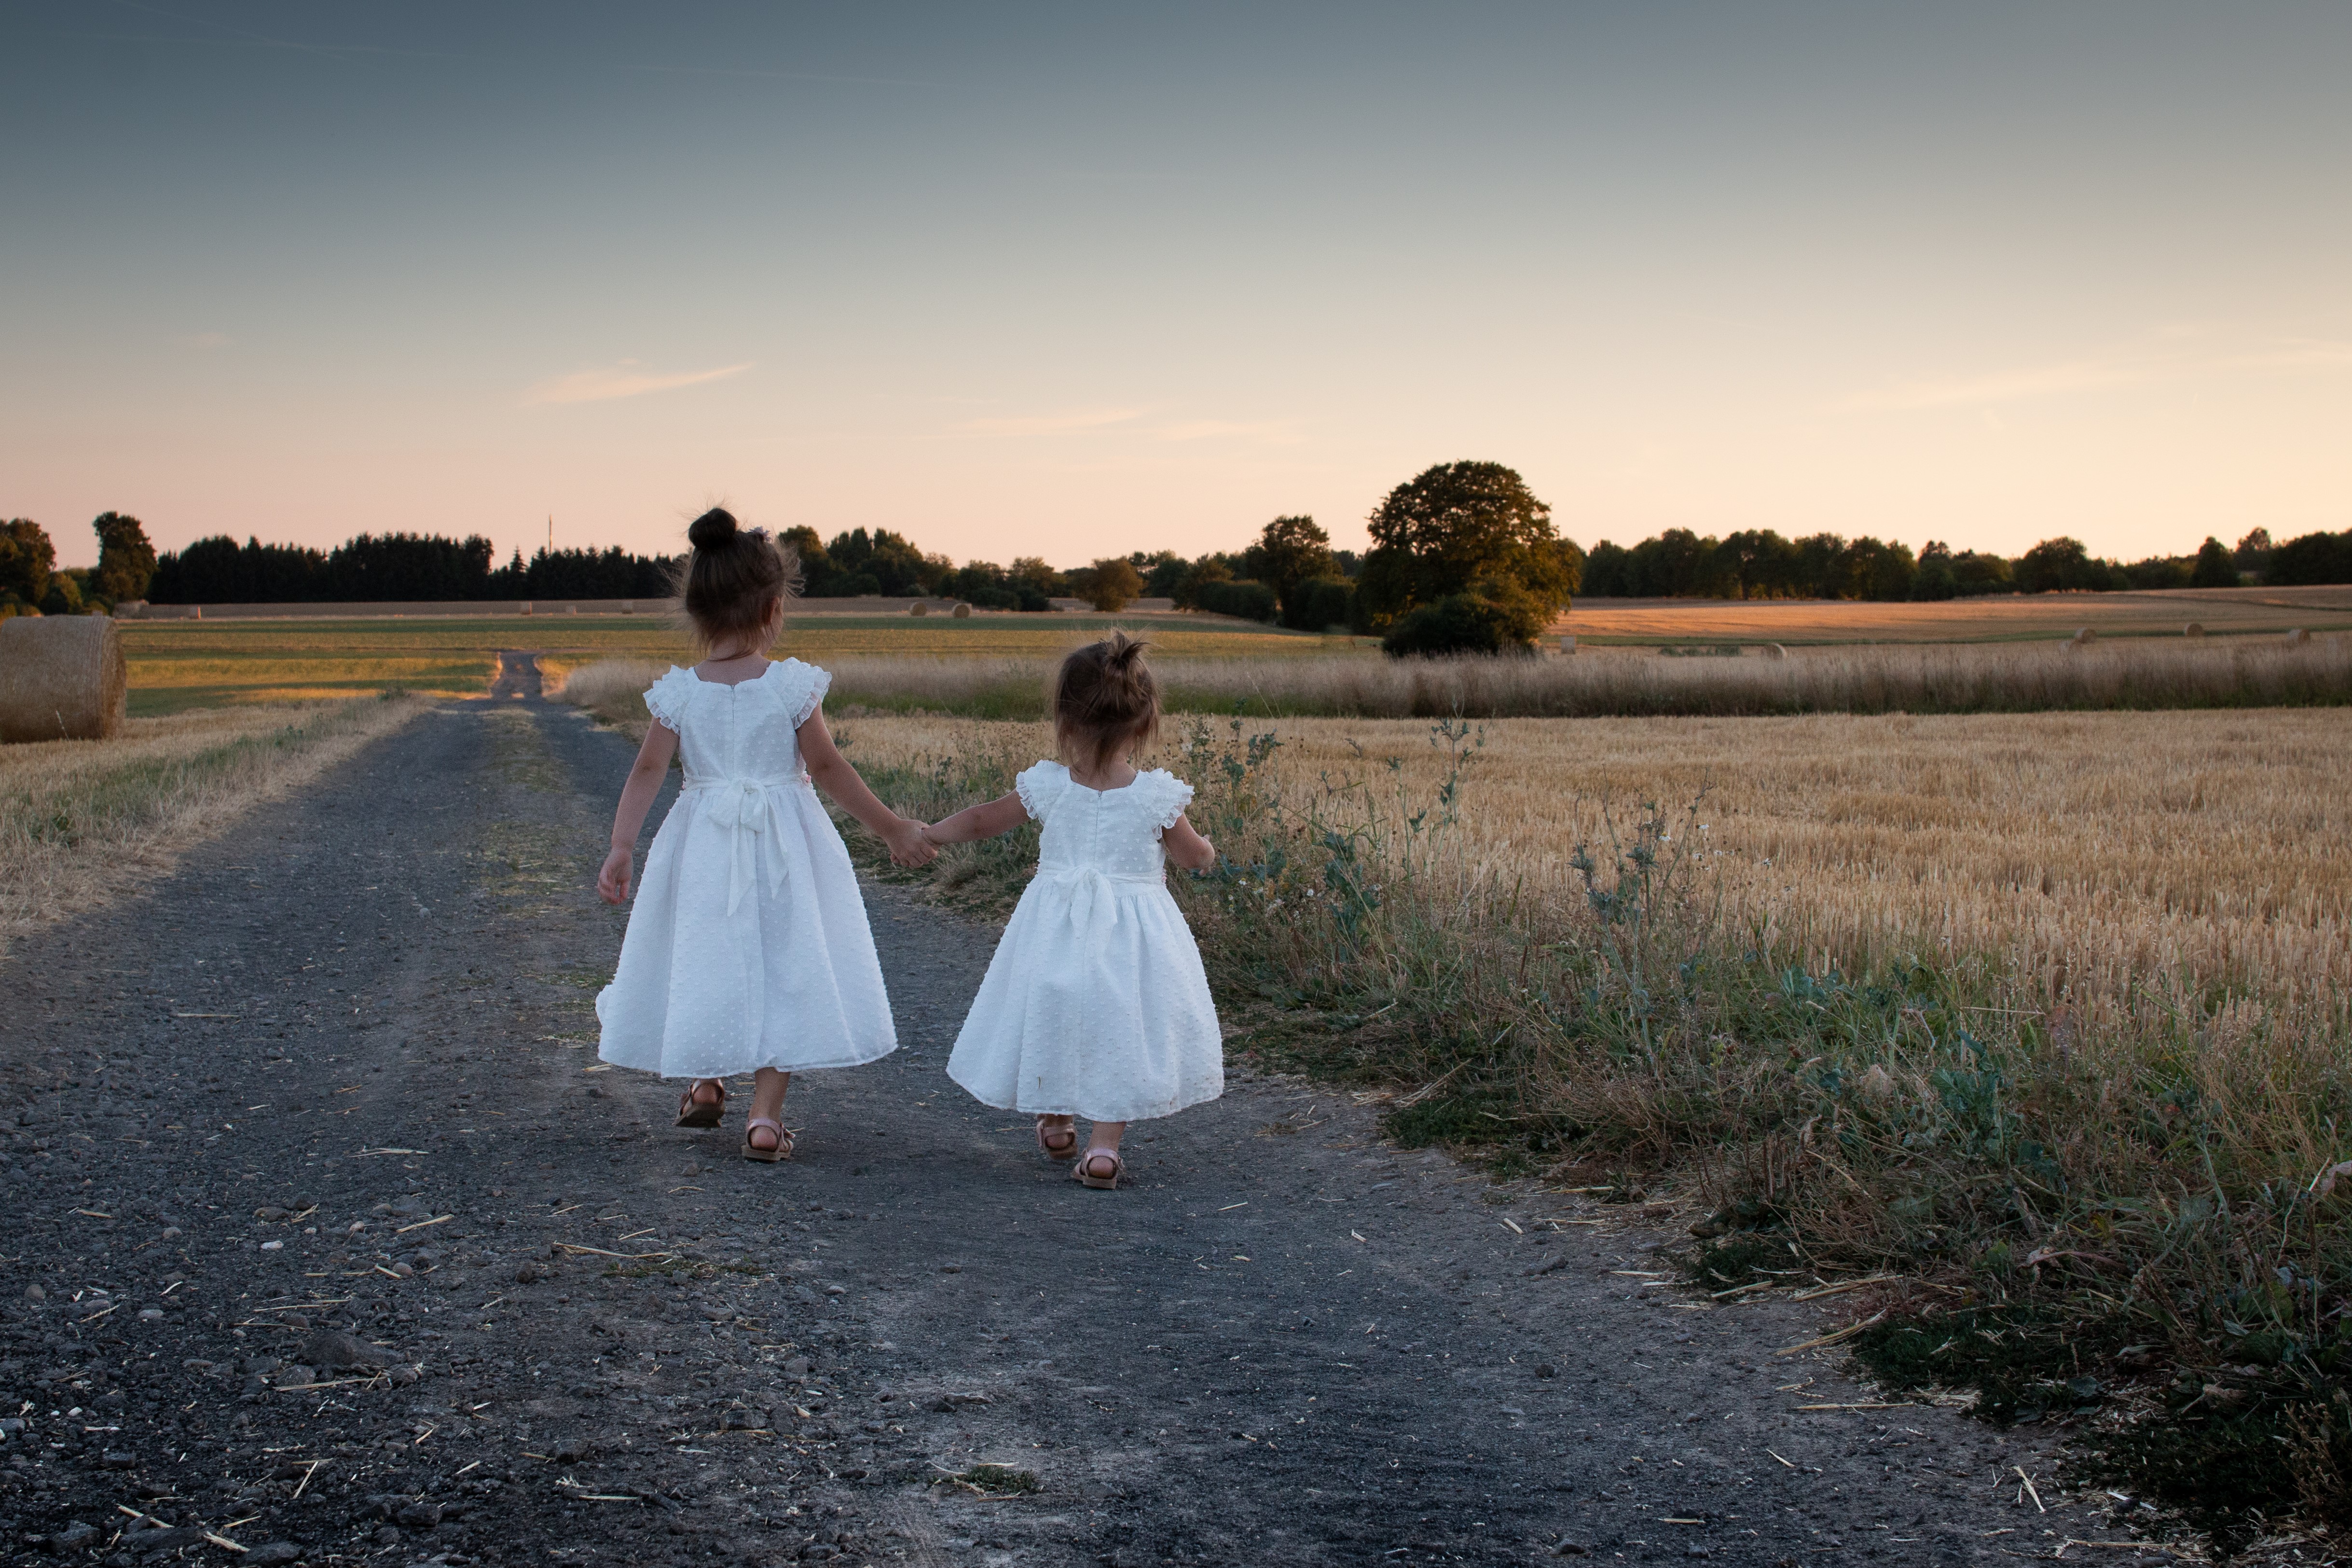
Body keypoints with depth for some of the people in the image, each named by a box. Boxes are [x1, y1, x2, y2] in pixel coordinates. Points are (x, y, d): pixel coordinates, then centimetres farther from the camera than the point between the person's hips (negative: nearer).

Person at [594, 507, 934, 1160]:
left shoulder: (679, 691, -5)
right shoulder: (791, 685, -11)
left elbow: (647, 773, -7)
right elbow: (827, 769, -9)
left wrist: (619, 851, -5)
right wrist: (892, 829, -1)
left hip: (703, 847, 2)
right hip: (785, 845, -2)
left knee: (703, 959, 20)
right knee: (783, 968, 5)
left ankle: (704, 1084, 36)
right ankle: (765, 1117, 0)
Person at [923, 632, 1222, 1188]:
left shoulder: (1048, 787, -8)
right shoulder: (1156, 796, -12)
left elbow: (981, 821, 4)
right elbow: (1193, 857, 0)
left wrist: (925, 834, 21)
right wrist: (1207, 850, 25)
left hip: (1057, 929, 2)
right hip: (1132, 931, -2)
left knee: (1052, 1021, 20)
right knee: (1120, 1031, 8)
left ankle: (1054, 1127, 36)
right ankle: (1103, 1147, 1)